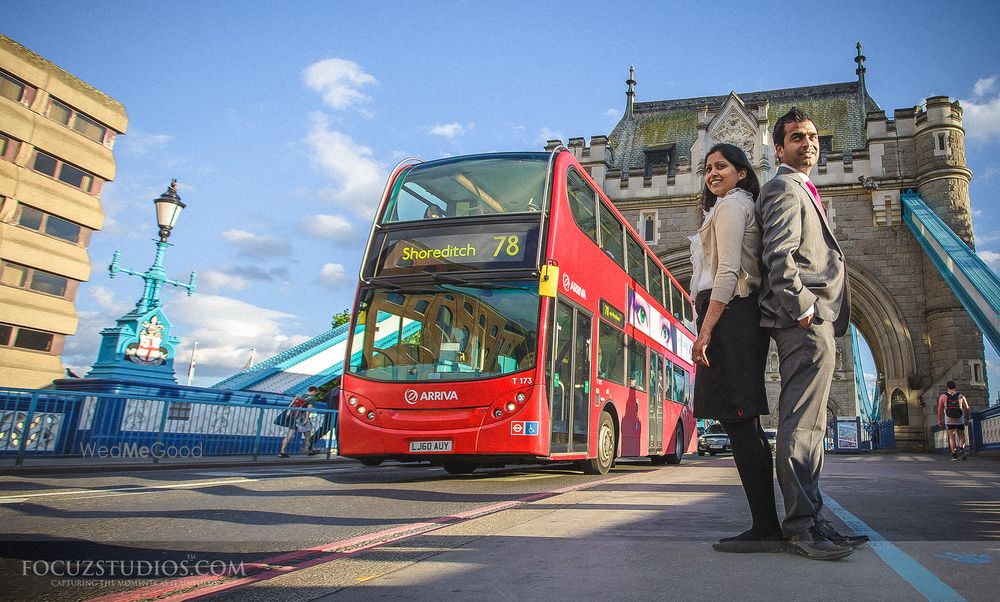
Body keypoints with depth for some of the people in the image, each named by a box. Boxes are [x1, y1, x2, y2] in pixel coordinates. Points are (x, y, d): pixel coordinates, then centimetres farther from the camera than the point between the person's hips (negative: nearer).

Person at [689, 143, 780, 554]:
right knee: (744, 423, 8)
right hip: (743, 316, 10)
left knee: (737, 420, -12)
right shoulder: (743, 207, 29)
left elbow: (728, 271, -14)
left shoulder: (730, 204, -1)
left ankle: (765, 528, -10)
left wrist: (706, 327, -19)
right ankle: (767, 526, 11)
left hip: (728, 314, -10)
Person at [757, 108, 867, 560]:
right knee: (801, 425, -12)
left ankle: (811, 521, 16)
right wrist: (804, 310, -19)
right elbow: (779, 258, -18)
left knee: (809, 424, 10)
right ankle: (801, 526, -9)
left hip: (812, 321, 11)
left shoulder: (803, 192, 28)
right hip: (805, 323, -11)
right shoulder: (785, 188, -4)